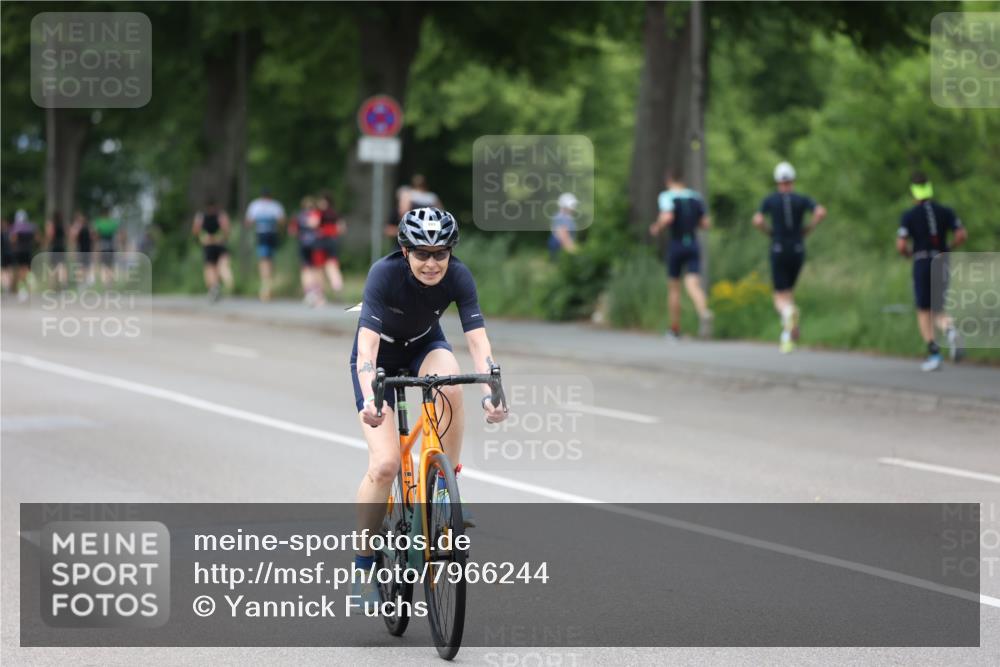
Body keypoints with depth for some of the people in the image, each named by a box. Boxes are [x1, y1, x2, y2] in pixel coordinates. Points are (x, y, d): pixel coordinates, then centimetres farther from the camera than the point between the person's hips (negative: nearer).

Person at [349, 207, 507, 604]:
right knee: (385, 463, -17)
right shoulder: (385, 273, -32)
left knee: (449, 382, -35)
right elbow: (367, 342, -40)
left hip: (424, 346, 2)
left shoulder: (458, 276, -24)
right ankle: (363, 565, -2)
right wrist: (369, 398, -55)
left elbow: (477, 339, -30)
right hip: (380, 355, -2)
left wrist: (490, 393, -45)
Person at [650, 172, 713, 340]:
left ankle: (675, 329, 20)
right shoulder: (696, 197, 9)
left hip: (676, 245, -3)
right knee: (693, 285, -9)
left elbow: (667, 217, -23)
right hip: (693, 245, 3)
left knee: (673, 288, 12)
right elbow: (705, 224, 9)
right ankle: (704, 313, -39)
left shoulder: (667, 196, -6)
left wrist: (657, 227, -4)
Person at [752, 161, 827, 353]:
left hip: (779, 251, -2)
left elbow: (757, 220, -13)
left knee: (781, 299, 0)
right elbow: (821, 212, -14)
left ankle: (788, 312, -40)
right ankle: (787, 337, 9)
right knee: (789, 290, 23)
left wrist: (769, 232, 7)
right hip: (798, 250, 2)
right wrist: (808, 229, 1)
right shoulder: (802, 199, 3)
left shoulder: (769, 199, 2)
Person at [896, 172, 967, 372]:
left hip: (922, 265, -3)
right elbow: (962, 235, -4)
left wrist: (908, 252, 13)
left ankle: (934, 354, -7)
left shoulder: (909, 216, -4)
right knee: (936, 313, 12)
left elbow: (901, 245, -10)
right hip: (942, 265, 3)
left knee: (924, 312, 8)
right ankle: (950, 329, -22)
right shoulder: (945, 212, 5)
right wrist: (948, 248, 14)